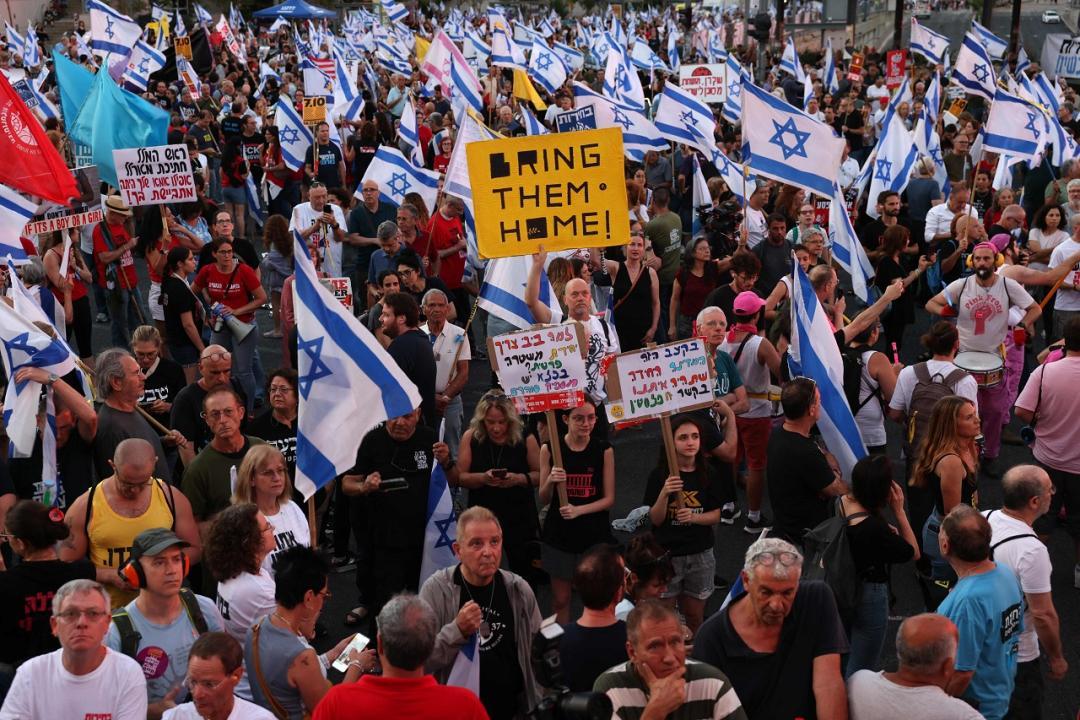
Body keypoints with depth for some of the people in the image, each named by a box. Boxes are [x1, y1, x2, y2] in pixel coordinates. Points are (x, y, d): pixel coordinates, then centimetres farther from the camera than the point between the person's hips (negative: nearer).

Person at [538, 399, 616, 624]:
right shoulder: (549, 449, -4)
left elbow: (609, 498, -3)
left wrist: (578, 510, -18)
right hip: (559, 534, 0)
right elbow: (544, 499, 1)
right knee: (560, 599, 6)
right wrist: (550, 481, -21)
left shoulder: (604, 450, -4)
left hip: (594, 534, 0)